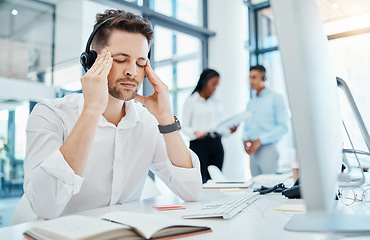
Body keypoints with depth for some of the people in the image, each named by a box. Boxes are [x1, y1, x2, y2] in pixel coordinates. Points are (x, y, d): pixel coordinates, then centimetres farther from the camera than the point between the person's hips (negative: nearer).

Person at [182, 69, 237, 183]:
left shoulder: (216, 103, 19)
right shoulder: (191, 101, 4)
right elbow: (184, 127, -1)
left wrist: (229, 130, -1)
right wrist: (195, 133, -20)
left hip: (216, 145, 5)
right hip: (199, 144, -5)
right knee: (200, 181, -11)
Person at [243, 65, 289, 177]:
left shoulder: (275, 98, 0)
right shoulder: (250, 103, 18)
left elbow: (283, 127, -8)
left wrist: (260, 140, -14)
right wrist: (245, 140, 0)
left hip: (267, 147, -5)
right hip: (253, 151, 6)